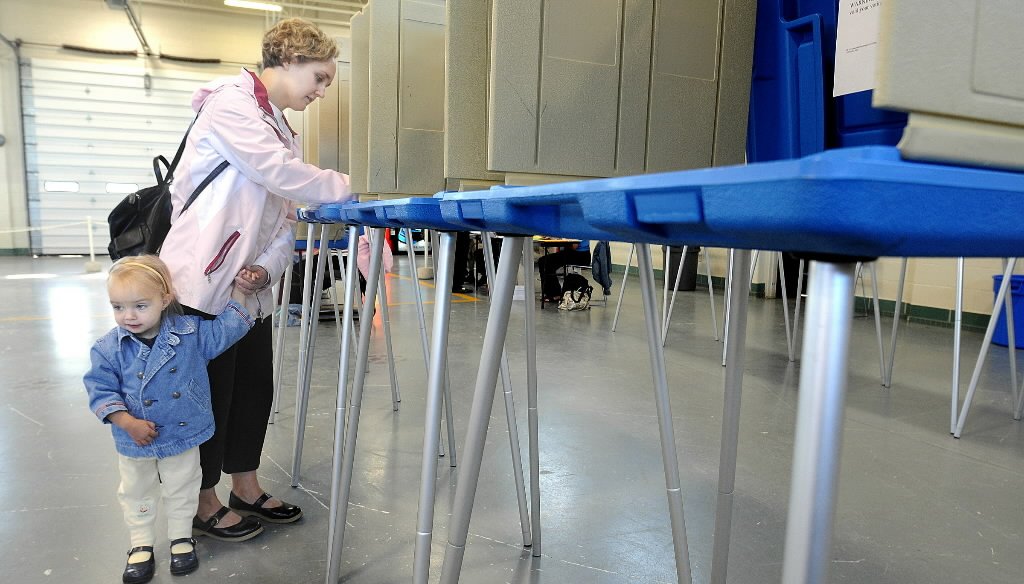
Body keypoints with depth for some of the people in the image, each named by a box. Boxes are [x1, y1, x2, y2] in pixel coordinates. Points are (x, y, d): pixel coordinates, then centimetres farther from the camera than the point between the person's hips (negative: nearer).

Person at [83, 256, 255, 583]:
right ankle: (141, 544, 42)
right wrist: (127, 422, -23)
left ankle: (181, 537, 41)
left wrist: (237, 289, -12)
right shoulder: (109, 348, -16)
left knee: (181, 491, 19)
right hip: (135, 443, 1)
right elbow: (100, 389, -13)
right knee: (136, 494, 21)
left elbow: (229, 326, -7)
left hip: (183, 435, 0)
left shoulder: (192, 333, -15)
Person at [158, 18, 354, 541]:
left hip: (251, 284, 8)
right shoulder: (230, 102, -10)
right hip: (204, 280, -8)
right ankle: (203, 503, 21)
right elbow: (280, 175, -23)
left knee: (256, 385, 13)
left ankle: (246, 488, 30)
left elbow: (285, 214, 11)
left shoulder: (281, 130, 17)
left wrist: (267, 266, -5)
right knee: (209, 392, 3)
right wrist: (349, 189, -13)